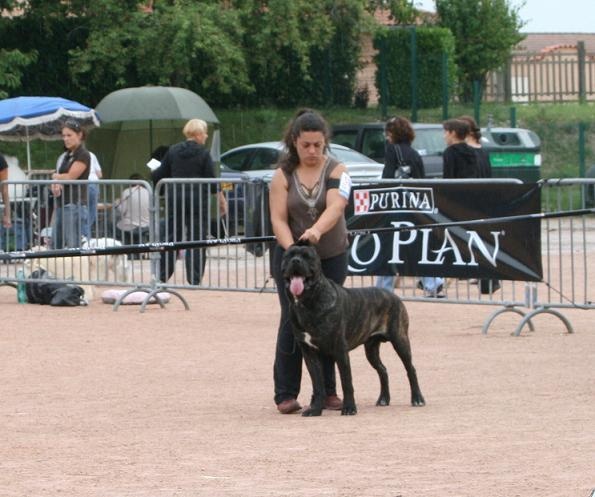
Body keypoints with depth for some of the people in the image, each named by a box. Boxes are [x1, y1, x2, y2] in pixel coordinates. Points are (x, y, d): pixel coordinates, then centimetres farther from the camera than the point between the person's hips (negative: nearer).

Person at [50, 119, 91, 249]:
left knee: (74, 246, -11)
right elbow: (57, 179, 17)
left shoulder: (83, 155, -6)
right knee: (55, 246, 7)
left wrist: (55, 176, 6)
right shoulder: (66, 156, 19)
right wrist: (56, 186, -7)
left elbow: (70, 177, -13)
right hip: (61, 205, 9)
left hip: (75, 205, -9)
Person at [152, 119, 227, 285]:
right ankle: (194, 279, -3)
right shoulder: (203, 153, -6)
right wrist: (221, 199, 3)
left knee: (171, 236, 10)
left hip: (175, 196, 4)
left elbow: (160, 175, 9)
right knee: (197, 239, 1)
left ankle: (162, 275, 10)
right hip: (197, 198, -4)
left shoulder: (173, 151, 5)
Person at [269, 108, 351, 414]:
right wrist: (292, 247, -29)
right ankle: (286, 394, -3)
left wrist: (316, 231, -42)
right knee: (292, 321, -5)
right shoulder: (283, 175, -3)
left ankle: (327, 391, 11)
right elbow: (278, 219, -11)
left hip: (331, 257, 1)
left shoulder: (336, 171, -6)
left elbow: (335, 208, -23)